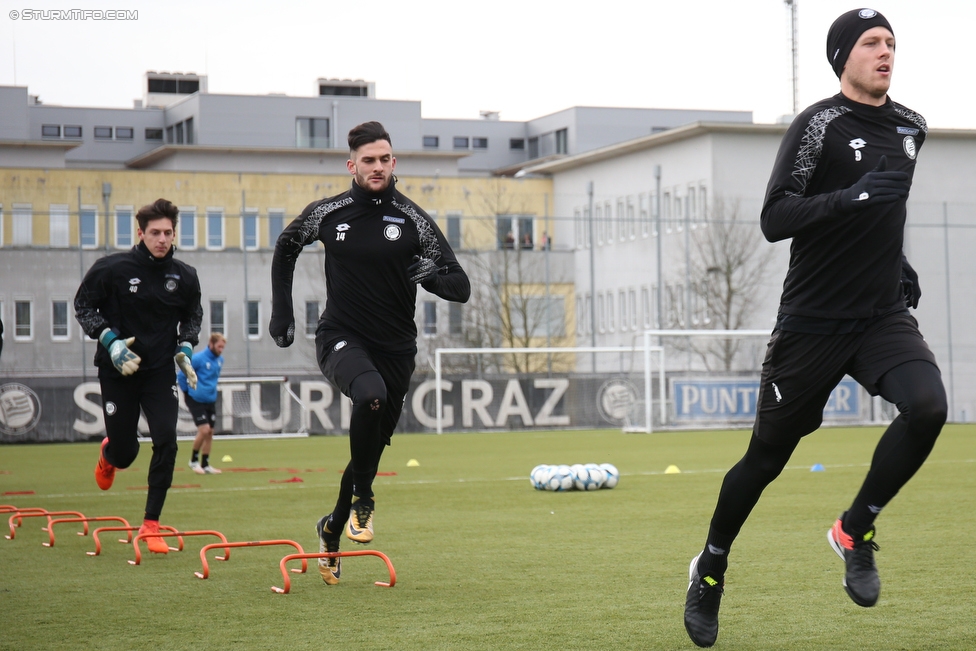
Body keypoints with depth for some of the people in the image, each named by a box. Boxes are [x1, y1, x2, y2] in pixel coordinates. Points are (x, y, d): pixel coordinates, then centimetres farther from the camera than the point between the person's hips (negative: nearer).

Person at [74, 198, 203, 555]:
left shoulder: (184, 276, -2)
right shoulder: (111, 268, -12)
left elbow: (193, 314, 16)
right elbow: (83, 305, -3)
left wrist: (185, 346, 0)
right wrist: (109, 340, -15)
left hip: (160, 369, 2)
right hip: (118, 370, -2)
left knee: (166, 441, -15)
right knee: (124, 452, 4)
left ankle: (151, 523, -3)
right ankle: (109, 452, 47)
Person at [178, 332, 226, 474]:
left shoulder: (220, 359, 3)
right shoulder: (198, 359, -18)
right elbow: (181, 375, -10)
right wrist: (187, 391, -1)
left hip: (211, 401, 7)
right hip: (196, 400, -7)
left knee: (209, 432, 6)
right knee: (204, 430, -14)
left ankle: (205, 464, 16)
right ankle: (193, 460, 5)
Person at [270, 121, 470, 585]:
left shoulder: (414, 221, -3)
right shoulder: (326, 214, -1)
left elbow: (461, 288, -3)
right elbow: (286, 247, 20)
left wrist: (434, 276, -26)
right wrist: (281, 311, 13)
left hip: (395, 348, 2)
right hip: (340, 339, -2)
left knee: (373, 446, 10)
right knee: (370, 393, -34)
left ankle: (333, 529, 34)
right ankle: (362, 499, -15)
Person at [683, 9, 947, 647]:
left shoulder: (910, 127, 11)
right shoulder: (819, 124, -9)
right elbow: (774, 219, -18)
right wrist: (852, 197, -30)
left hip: (884, 315, 5)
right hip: (812, 324, -4)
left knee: (928, 406, -24)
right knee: (767, 457, 4)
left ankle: (855, 531, -2)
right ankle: (711, 568, 29)